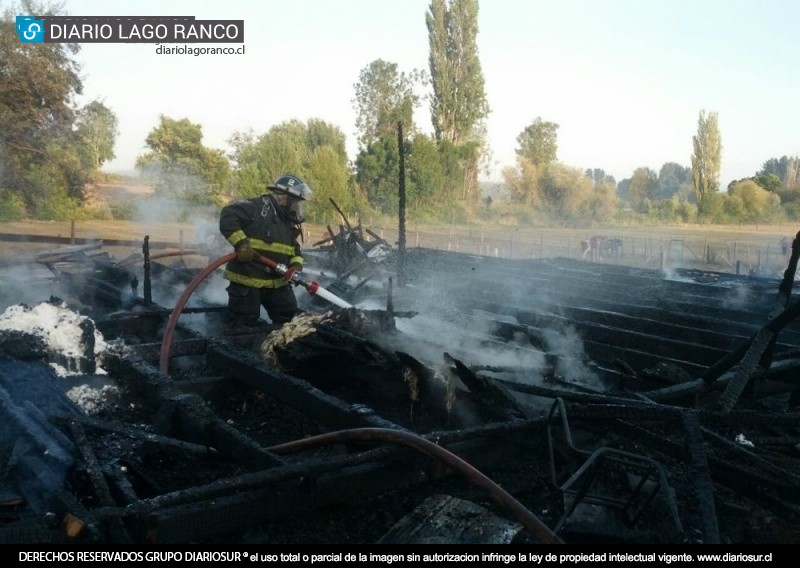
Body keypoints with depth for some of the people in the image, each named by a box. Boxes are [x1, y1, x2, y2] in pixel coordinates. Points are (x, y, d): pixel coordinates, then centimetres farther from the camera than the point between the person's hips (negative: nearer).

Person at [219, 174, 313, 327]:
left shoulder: (289, 222, 13)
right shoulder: (258, 207, -13)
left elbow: (295, 248, 19)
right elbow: (228, 216, -20)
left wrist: (296, 265, -2)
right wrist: (241, 244, -25)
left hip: (277, 281, 8)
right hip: (247, 278, -8)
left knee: (289, 317, 13)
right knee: (244, 324, 0)